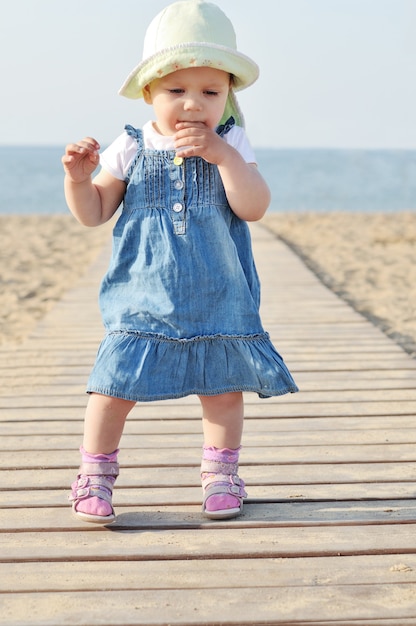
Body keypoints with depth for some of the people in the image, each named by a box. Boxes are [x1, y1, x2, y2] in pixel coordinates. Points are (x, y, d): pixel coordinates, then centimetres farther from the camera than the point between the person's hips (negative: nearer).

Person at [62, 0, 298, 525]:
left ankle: (221, 475, 28)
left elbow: (254, 208, -12)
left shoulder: (231, 144, 0)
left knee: (223, 388, 8)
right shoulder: (130, 149, -1)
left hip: (218, 300, 1)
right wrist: (78, 177, -17)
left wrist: (222, 155, -21)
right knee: (114, 389, 0)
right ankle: (94, 478, 17)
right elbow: (93, 213, 2)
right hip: (143, 301, 0)